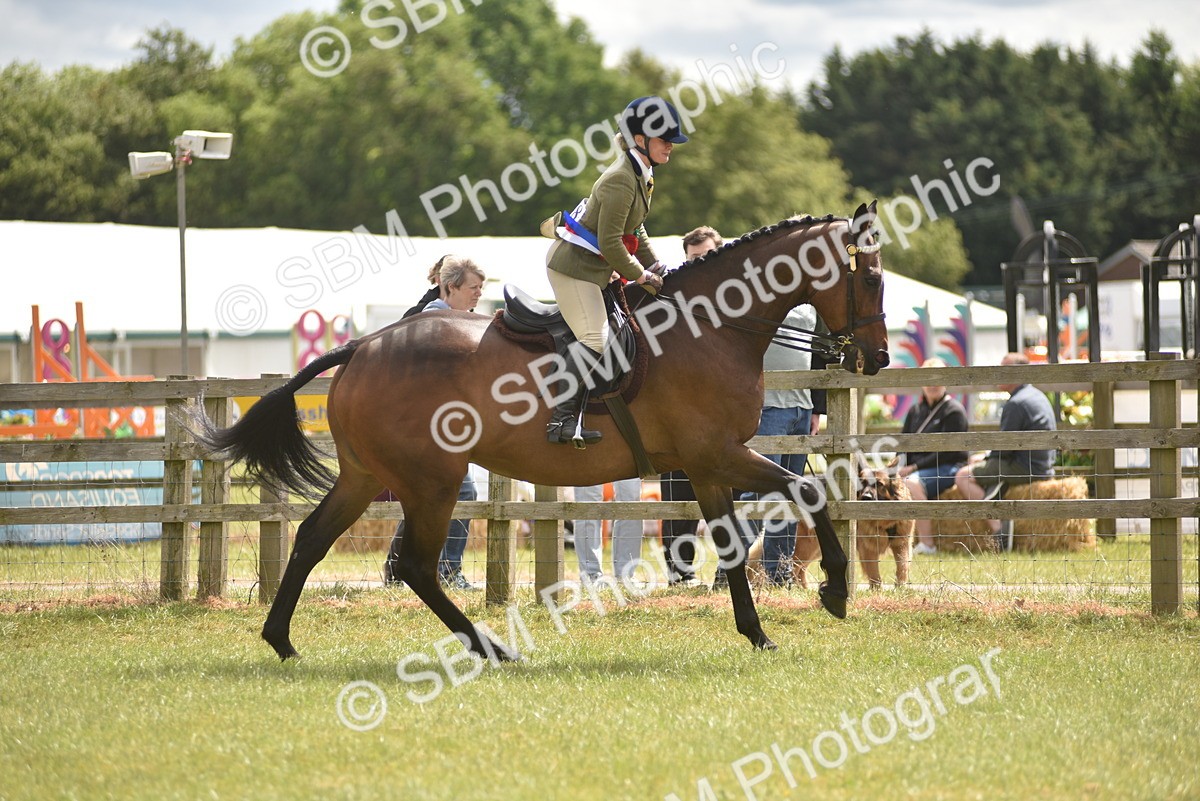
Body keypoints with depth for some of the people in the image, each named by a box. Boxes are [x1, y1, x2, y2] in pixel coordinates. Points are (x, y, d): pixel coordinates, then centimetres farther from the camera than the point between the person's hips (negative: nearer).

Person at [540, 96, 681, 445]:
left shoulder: (640, 174, 9)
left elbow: (634, 231, 19)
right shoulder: (621, 181, -23)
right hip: (576, 266, -11)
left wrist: (655, 266, 9)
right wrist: (641, 275, -15)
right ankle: (562, 421, -22)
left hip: (594, 267, 11)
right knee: (594, 339, -18)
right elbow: (610, 243, -26)